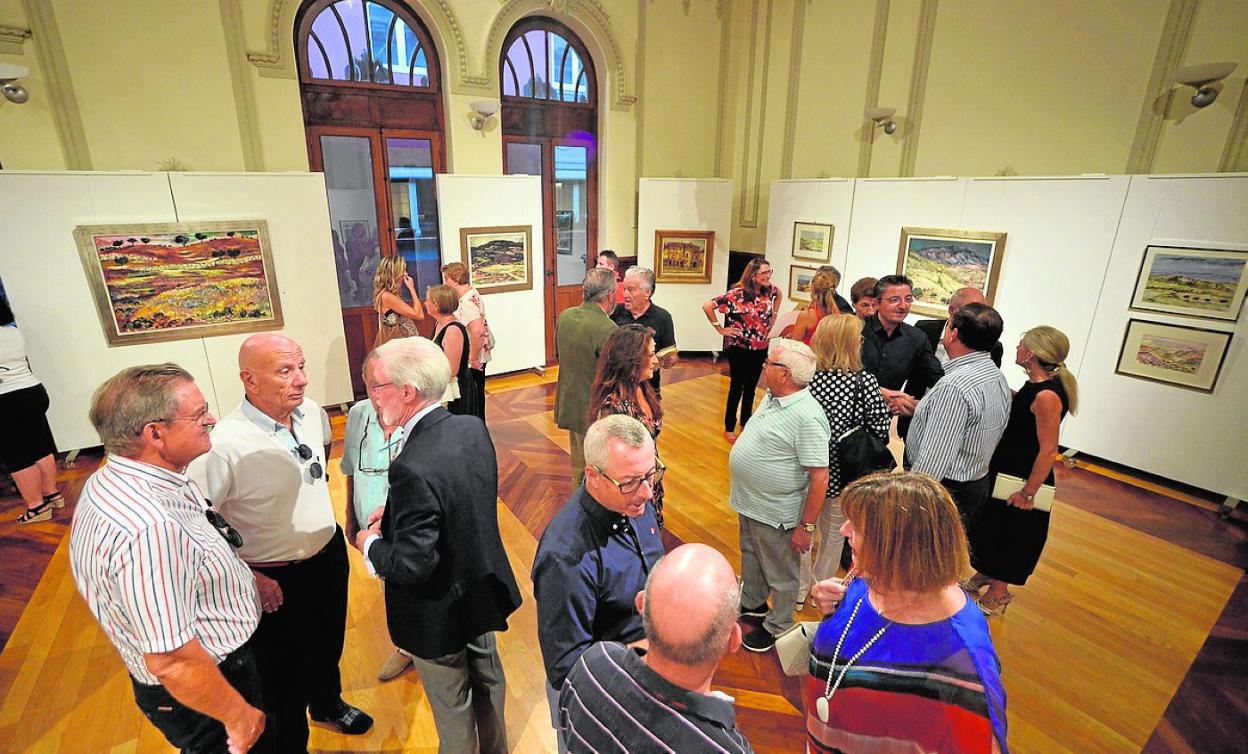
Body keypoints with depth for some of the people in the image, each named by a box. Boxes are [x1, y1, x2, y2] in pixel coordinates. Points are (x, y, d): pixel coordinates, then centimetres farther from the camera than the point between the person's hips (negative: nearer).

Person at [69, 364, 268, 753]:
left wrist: (242, 574, 6)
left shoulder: (119, 479, -6)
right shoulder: (149, 529, -37)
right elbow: (171, 661, -31)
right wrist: (239, 715, -18)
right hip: (197, 691, -9)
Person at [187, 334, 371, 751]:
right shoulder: (225, 444, -28)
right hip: (275, 581, -6)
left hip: (330, 555, 6)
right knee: (283, 674, 18)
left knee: (328, 645, 29)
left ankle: (327, 702, 58)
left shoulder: (311, 411, -8)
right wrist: (246, 577, -18)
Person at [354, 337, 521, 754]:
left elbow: (412, 564, -30)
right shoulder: (473, 428, -12)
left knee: (453, 708, 20)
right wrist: (393, 514, 1)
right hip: (484, 589, 8)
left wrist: (371, 545, -11)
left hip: (440, 611, -7)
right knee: (488, 680, 30)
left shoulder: (413, 468, -35)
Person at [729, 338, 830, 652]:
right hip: (749, 503, 9)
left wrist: (806, 526, -22)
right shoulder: (773, 397, -2)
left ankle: (777, 626, 39)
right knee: (751, 556, 29)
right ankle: (751, 602, 53)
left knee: (780, 574, 16)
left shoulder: (807, 418, -30)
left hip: (776, 514, -9)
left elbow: (819, 478, -27)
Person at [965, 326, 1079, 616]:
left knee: (1010, 536, 10)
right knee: (988, 527, 23)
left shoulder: (1047, 396, -26)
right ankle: (984, 575, 44)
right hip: (1004, 471, 9)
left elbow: (1048, 451, -24)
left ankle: (997, 593, 30)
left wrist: (1028, 493, -18)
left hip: (1023, 479, -9)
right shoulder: (1034, 386, 0)